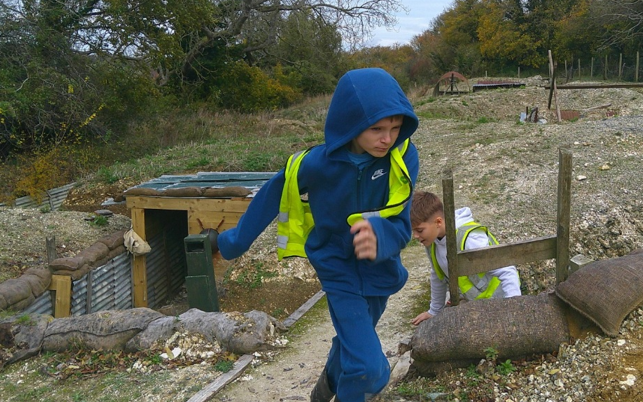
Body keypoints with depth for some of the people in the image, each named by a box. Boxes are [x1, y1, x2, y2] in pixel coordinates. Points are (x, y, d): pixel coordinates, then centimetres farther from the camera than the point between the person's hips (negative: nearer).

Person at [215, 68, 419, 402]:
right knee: (368, 369, -14)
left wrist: (379, 238, -43)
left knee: (353, 340, 28)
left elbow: (402, 225, -18)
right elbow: (272, 196, -9)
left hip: (381, 270, 4)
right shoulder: (316, 164, -27)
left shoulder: (403, 159, -21)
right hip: (340, 271, -4)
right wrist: (237, 240, 4)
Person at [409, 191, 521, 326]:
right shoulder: (431, 240, -7)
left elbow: (507, 273, -27)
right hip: (473, 302, 7)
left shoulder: (470, 240, -30)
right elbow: (438, 276, 10)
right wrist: (434, 311, 20)